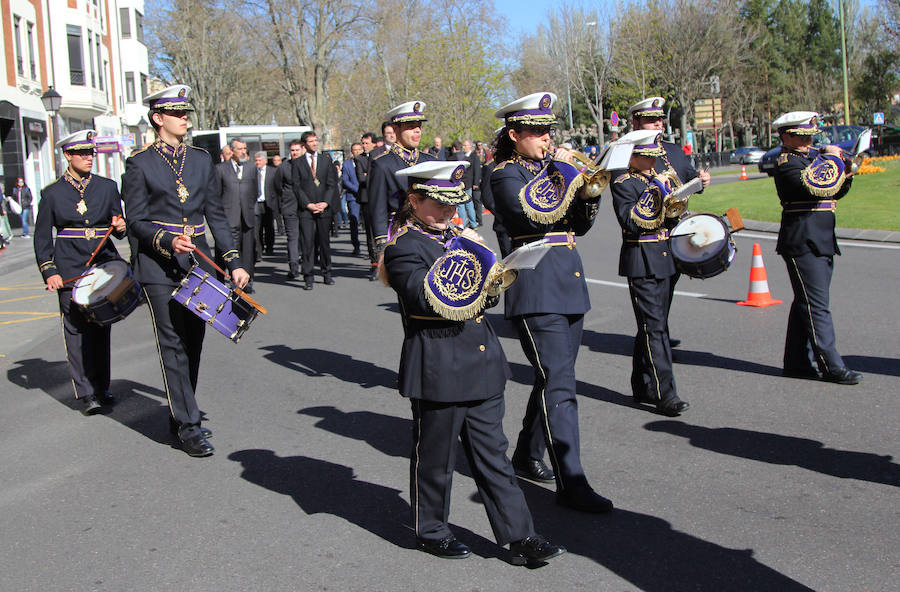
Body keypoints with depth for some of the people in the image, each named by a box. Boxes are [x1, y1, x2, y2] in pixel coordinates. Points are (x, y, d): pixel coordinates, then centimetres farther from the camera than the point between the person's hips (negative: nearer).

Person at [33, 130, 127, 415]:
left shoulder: (107, 187, 9)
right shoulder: (52, 193, 4)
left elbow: (118, 226, 14)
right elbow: (42, 236, 5)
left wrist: (120, 228, -11)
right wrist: (49, 271, -5)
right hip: (70, 271, -2)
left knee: (101, 329, 6)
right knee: (76, 330, -5)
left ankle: (101, 387, 17)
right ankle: (84, 393, -2)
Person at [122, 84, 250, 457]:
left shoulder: (201, 159, 11)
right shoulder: (140, 164, -2)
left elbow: (216, 215, 12)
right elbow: (136, 221, -4)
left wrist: (233, 262, 5)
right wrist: (168, 242, -22)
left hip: (198, 261, 5)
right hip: (159, 268, -5)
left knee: (193, 342, 10)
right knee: (173, 345, -4)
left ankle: (180, 415, 24)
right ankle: (188, 426, -1)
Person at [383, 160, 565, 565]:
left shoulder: (456, 236, 15)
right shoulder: (403, 247, -10)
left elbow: (483, 295, 22)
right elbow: (426, 299, -24)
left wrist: (489, 287, -1)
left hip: (481, 364, 7)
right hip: (438, 370, -7)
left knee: (492, 454, 10)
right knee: (434, 456, 8)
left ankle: (518, 537, 14)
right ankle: (431, 531, 26)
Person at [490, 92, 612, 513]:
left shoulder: (550, 169, 17)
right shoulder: (506, 175, -5)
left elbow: (579, 225, 17)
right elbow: (534, 214, -23)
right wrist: (560, 171, -15)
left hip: (569, 286, 8)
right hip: (536, 291, -8)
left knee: (552, 379, 15)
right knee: (558, 385, -11)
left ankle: (527, 457, 31)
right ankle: (570, 483, -9)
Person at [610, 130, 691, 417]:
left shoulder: (658, 179, 16)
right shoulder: (623, 184, -8)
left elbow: (674, 215, 20)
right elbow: (631, 221, -21)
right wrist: (654, 191, -21)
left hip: (664, 261, 8)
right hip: (641, 262, -8)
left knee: (652, 325, 12)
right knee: (654, 327, -10)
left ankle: (642, 387, 21)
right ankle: (664, 393, -10)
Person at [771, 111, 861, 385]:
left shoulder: (812, 158, 18)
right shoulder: (787, 164, -10)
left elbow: (833, 193, 23)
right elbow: (815, 186, -27)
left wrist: (845, 176, 3)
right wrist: (831, 159, -13)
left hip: (822, 243, 9)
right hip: (803, 244, -9)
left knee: (805, 305, 12)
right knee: (817, 306, -7)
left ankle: (797, 363, 19)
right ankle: (831, 367, -5)